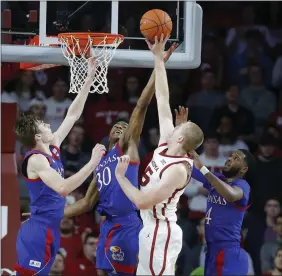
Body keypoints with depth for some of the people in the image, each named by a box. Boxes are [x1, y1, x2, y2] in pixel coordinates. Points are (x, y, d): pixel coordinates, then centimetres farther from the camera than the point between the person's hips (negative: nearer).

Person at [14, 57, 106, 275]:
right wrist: (93, 163, -28)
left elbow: (73, 115, 17)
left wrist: (89, 79, 15)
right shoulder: (36, 160, -16)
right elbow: (63, 188, -28)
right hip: (39, 232, -10)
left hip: (48, 230, 10)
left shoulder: (52, 148, 11)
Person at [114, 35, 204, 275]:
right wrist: (158, 57, 5)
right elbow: (163, 100, 6)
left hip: (160, 232, -10)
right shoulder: (166, 146, 2)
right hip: (152, 229, 10)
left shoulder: (178, 170, -22)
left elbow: (143, 201, -27)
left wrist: (120, 176, -15)